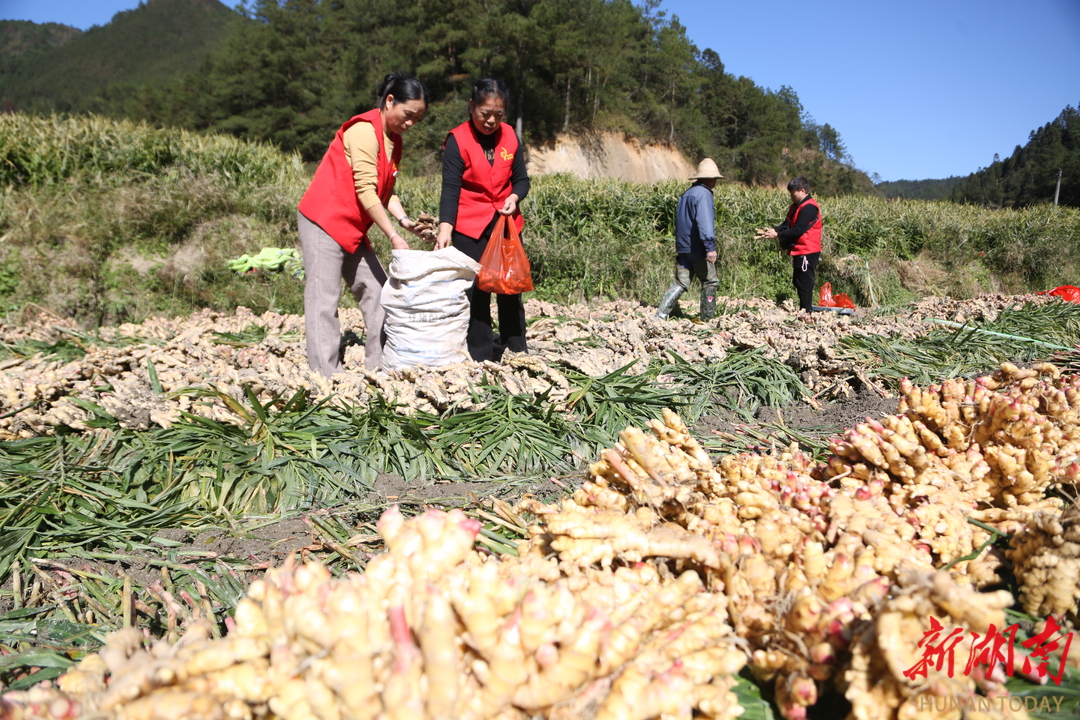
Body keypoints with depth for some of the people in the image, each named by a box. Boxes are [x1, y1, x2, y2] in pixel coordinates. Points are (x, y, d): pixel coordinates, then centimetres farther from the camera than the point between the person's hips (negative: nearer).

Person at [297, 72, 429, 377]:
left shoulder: (394, 140, 13)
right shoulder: (365, 130, -15)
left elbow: (386, 190, 13)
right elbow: (366, 191, -20)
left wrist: (404, 220, -4)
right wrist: (393, 235, -21)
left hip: (353, 229, 10)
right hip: (324, 222, -10)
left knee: (377, 292, 6)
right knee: (324, 300, -8)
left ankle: (378, 366, 11)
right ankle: (326, 374, -6)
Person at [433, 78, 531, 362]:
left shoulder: (509, 136, 4)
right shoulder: (458, 140, -9)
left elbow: (521, 178, 12)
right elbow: (450, 188, -16)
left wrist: (514, 198, -10)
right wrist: (445, 227, -29)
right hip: (470, 227, -4)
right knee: (476, 290, -3)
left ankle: (517, 349, 21)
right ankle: (480, 357, 7)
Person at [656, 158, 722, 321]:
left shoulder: (687, 193, 16)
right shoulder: (703, 194, -12)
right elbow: (704, 222, -24)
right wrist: (710, 247, -29)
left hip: (682, 247, 8)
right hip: (698, 248, -8)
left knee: (680, 283, 4)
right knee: (709, 282, 8)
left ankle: (661, 314, -9)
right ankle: (707, 319, 14)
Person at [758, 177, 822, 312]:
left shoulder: (808, 207, -16)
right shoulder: (797, 206, 16)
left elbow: (798, 230, -22)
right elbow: (787, 225, 14)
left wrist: (777, 235, -17)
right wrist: (773, 230, -3)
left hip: (807, 252, -11)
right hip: (799, 251, 11)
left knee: (804, 283, -8)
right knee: (798, 282, 14)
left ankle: (807, 312, -5)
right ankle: (803, 311, 21)